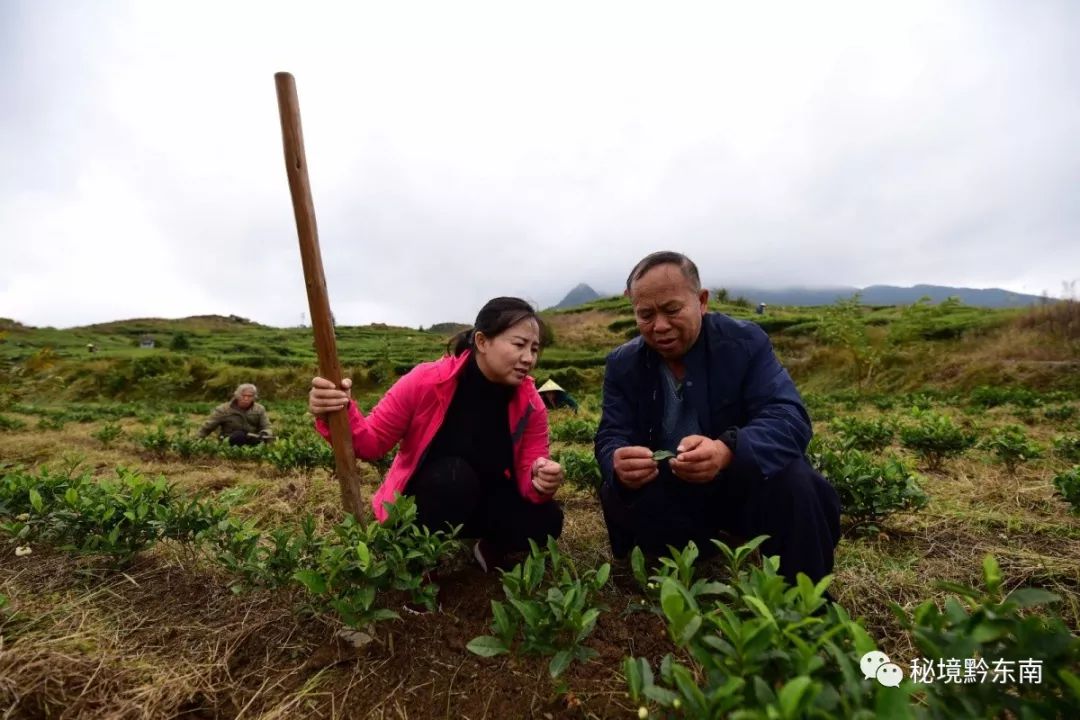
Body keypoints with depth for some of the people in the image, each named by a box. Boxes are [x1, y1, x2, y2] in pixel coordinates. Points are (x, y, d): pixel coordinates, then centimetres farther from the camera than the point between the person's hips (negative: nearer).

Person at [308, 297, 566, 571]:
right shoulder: (426, 382, -25)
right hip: (419, 502, -2)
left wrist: (543, 483, -38)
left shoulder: (531, 405, -17)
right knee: (454, 474, -36)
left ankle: (491, 548, 9)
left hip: (484, 503, 3)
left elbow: (528, 478, -13)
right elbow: (372, 443, -16)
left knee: (545, 520, -23)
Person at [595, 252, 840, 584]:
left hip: (741, 487, -1)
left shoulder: (745, 341, -12)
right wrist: (620, 466, -38)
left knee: (793, 482, -30)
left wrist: (727, 451, -45)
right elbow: (610, 438, -11)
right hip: (669, 500, 2)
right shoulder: (622, 363, -6)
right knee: (615, 495, -24)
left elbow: (789, 419, -22)